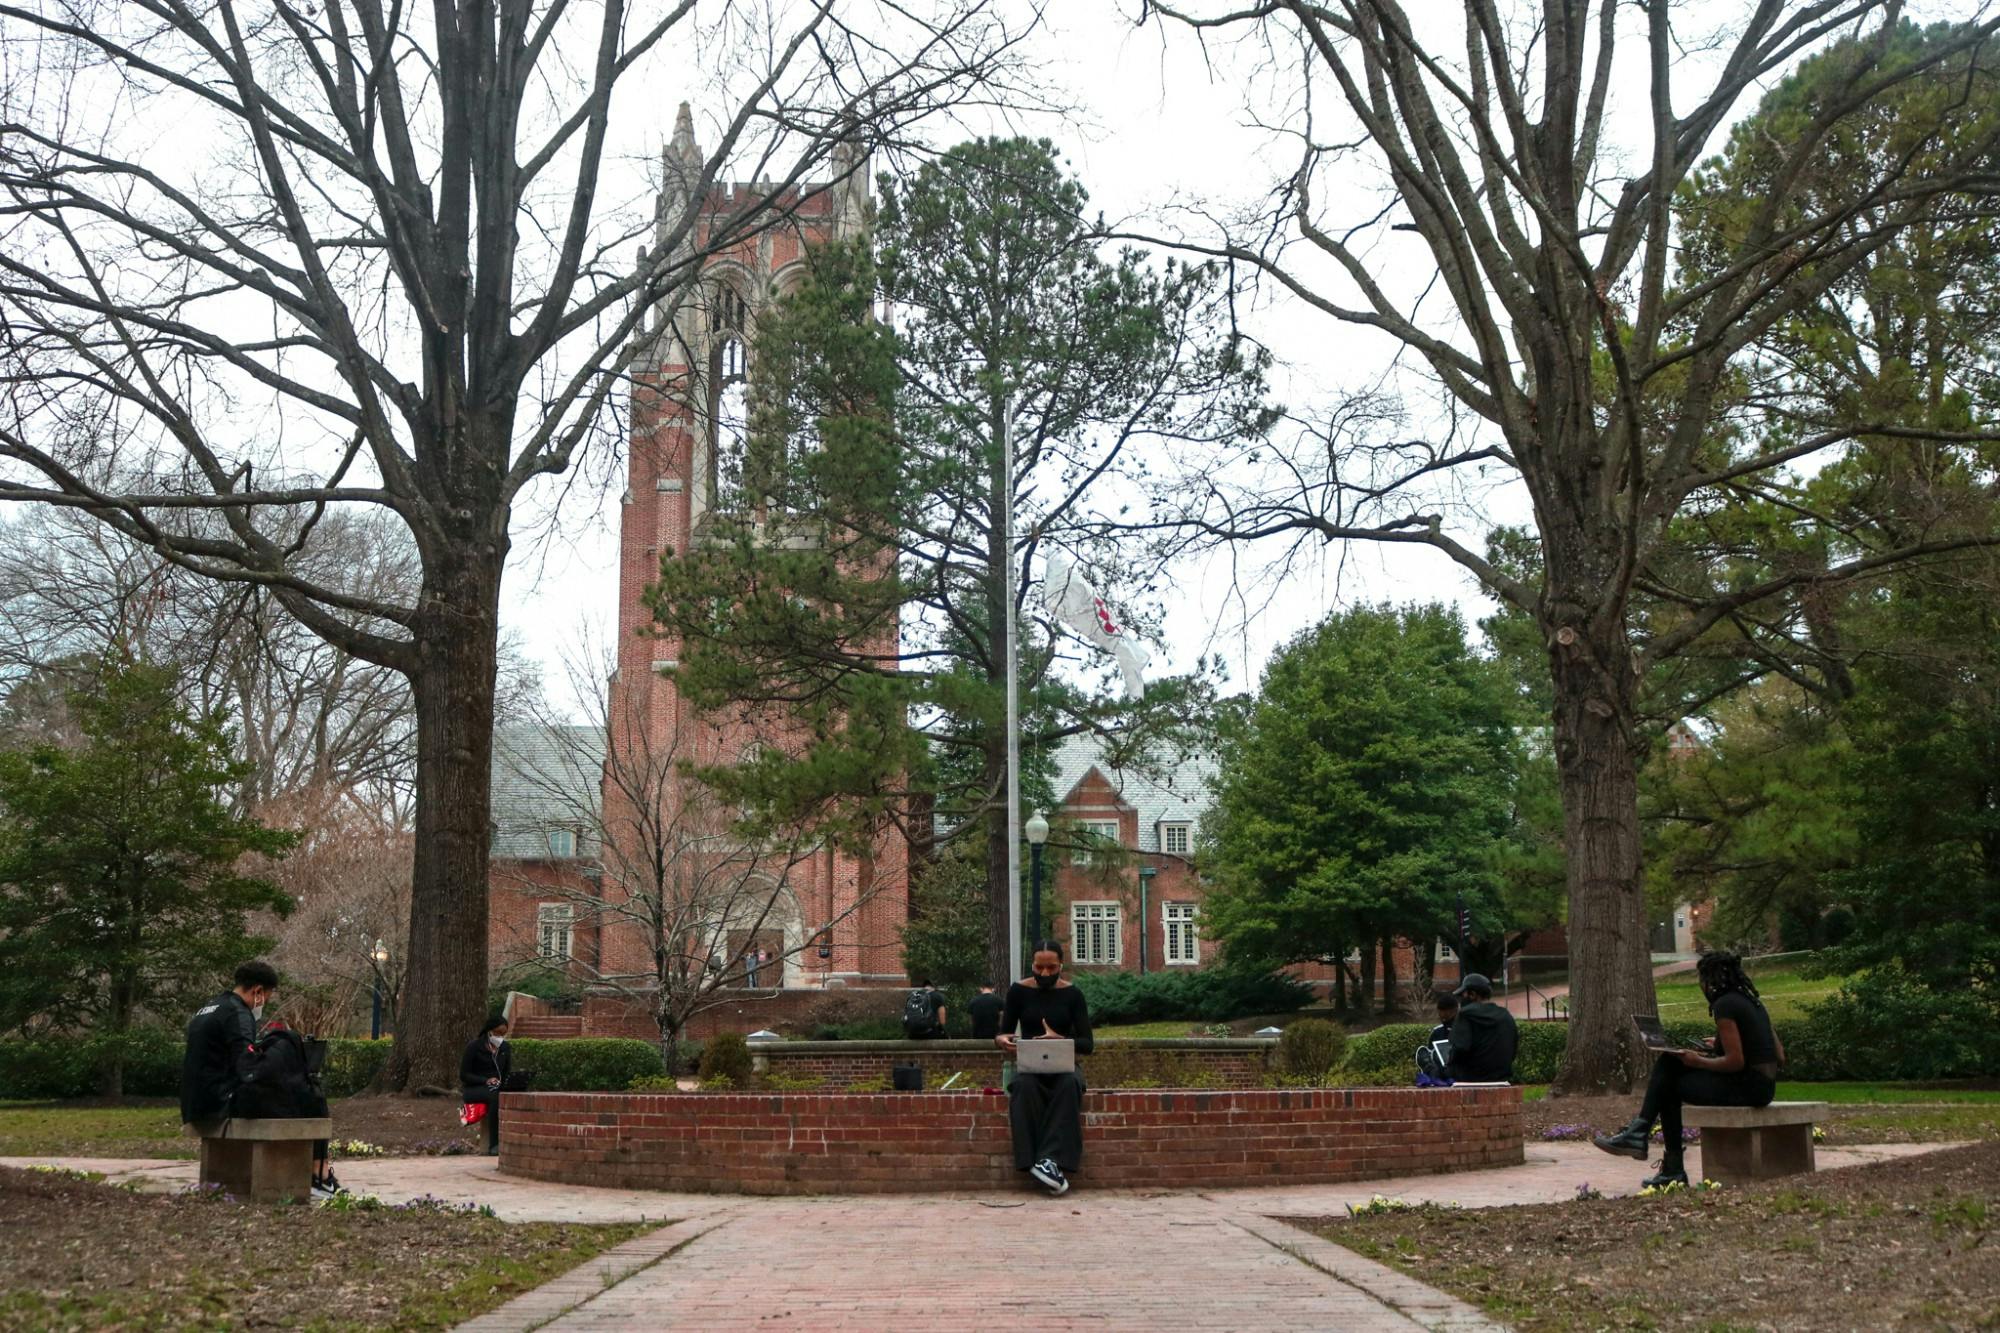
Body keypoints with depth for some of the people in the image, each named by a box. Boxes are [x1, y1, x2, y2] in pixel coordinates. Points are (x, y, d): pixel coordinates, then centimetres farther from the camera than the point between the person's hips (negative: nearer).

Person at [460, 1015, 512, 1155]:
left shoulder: (504, 1048, 11)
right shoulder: (475, 1046, -5)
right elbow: (464, 1075, -7)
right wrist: (486, 1081, -22)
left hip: (499, 1088, 5)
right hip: (473, 1089, -4)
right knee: (495, 1095, -38)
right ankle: (493, 1146, -38)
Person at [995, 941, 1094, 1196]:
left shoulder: (1072, 994, 1)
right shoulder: (1019, 991, 2)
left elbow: (1086, 1044, -2)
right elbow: (1003, 1034, 5)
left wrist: (1060, 1039, -23)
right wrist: (1001, 1040, -21)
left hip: (1063, 1065, 0)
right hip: (1029, 1065, 0)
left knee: (1070, 1084, -36)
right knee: (1024, 1085, -36)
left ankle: (1051, 1160, -42)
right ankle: (1034, 1161, -41)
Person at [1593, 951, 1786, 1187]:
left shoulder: (1724, 1005, -14)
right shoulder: (1752, 1001, 14)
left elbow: (1736, 1062, -21)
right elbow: (1780, 1057, 15)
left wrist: (1699, 1062, -5)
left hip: (1747, 1086, -9)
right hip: (1765, 1086, 9)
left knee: (1671, 1086, 9)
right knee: (1669, 1060, 11)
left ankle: (1673, 1170, 18)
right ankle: (1638, 1133, 6)